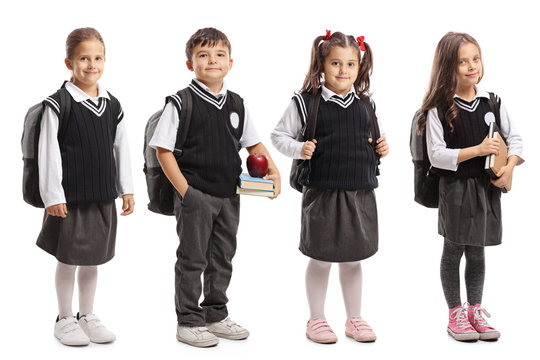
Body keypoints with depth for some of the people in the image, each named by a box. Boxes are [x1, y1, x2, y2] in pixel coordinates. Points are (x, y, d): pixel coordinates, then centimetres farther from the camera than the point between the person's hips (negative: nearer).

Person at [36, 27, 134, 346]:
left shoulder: (112, 106, 6)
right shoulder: (57, 105, -10)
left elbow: (121, 150, 12)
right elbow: (48, 154, -11)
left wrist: (127, 189, 10)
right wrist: (53, 196, -13)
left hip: (103, 196, 5)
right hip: (70, 197, -5)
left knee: (92, 259, 15)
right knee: (68, 259, 5)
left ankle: (87, 316, 29)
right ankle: (65, 320, 21)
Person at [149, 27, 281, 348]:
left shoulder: (237, 105, 7)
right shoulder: (180, 103, -8)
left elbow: (254, 144, 17)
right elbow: (163, 150, -9)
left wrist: (274, 172, 1)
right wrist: (184, 190, -13)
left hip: (229, 195, 6)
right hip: (195, 195, -5)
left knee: (222, 258, 15)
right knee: (193, 260, 3)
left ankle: (216, 315, 29)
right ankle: (189, 322, 15)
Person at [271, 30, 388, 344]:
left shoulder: (365, 104, 8)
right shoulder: (306, 102, -6)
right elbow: (279, 135, 1)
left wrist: (381, 149, 1)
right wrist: (298, 149, -16)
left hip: (361, 193, 4)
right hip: (323, 192, -4)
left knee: (354, 259, 14)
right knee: (321, 259, 7)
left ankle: (354, 319, 29)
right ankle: (316, 320, 23)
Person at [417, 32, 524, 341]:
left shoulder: (492, 103, 4)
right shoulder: (438, 109, -9)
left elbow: (515, 138, 10)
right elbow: (437, 155, -14)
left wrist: (510, 167, -6)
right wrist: (477, 150, -19)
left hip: (487, 188, 4)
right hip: (455, 188, -4)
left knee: (477, 252, 12)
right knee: (454, 250, 7)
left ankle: (475, 310, 25)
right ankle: (456, 315, 18)